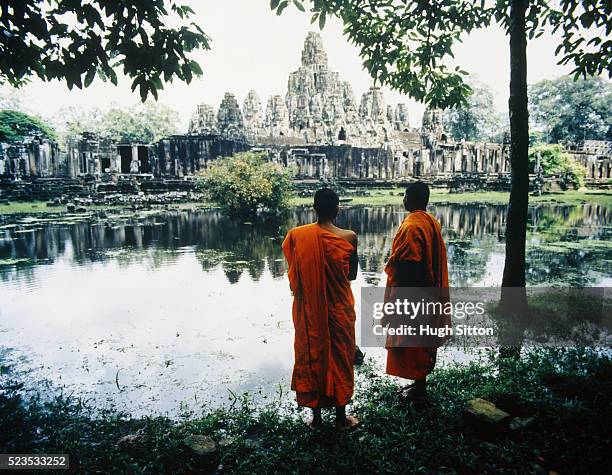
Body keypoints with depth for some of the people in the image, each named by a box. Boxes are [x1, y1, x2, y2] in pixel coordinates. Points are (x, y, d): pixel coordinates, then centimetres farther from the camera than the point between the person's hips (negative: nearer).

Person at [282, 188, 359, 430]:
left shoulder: (296, 235, -10)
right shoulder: (349, 237, -13)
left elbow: (294, 276, -2)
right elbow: (352, 275, -1)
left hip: (308, 311, 1)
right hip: (339, 310, -1)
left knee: (311, 356, 15)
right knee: (339, 357, 14)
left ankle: (316, 415, 28)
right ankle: (341, 417, 27)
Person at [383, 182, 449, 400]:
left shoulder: (411, 226, -21)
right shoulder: (432, 222, 7)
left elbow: (408, 265, -24)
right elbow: (434, 259, 13)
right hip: (427, 292, 9)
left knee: (411, 341, 4)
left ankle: (419, 387, 16)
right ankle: (420, 381, 31)